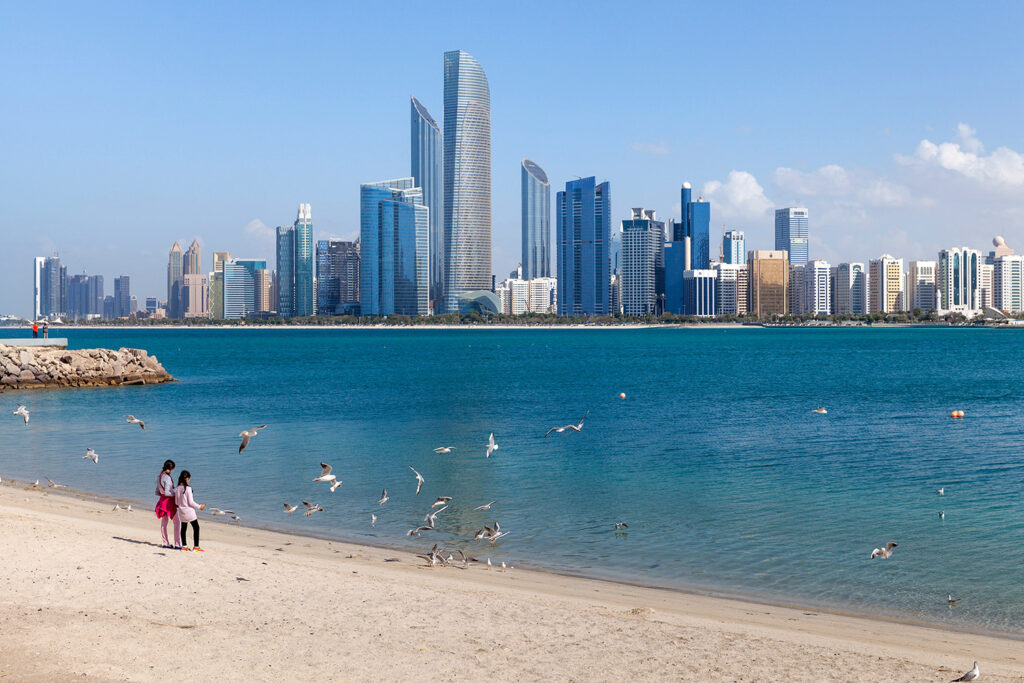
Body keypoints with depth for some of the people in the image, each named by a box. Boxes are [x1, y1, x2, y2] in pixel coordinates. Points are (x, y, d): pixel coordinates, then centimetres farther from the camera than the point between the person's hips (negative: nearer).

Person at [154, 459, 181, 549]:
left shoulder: (159, 477, 7)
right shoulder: (167, 478, -20)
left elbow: (157, 492, 12)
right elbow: (166, 492, -25)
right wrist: (175, 494, -12)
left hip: (162, 501, 9)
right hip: (169, 501, -9)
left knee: (164, 523, 14)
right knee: (176, 523, 0)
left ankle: (166, 543, 19)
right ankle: (177, 544, -1)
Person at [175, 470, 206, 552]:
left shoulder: (177, 489, 0)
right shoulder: (188, 488, -17)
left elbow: (176, 502, 7)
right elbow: (191, 502, -15)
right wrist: (199, 507, -2)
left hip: (181, 511, 6)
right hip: (189, 511, -6)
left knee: (184, 528, 17)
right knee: (196, 528, 5)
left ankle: (184, 546, 20)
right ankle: (196, 546, 3)